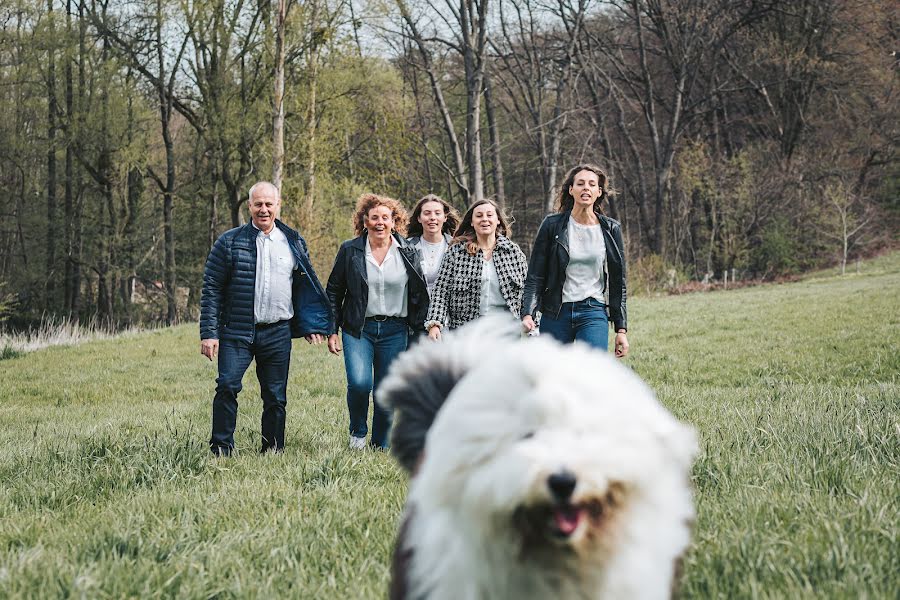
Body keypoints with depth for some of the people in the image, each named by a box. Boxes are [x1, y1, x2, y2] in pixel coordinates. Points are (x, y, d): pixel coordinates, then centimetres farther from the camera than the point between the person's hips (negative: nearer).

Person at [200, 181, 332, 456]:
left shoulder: (294, 243, 10)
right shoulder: (229, 242, 1)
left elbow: (305, 287, 17)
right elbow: (211, 289, 0)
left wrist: (311, 325, 8)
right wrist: (208, 333, -7)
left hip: (278, 333, 3)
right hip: (236, 332, -2)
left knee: (275, 397, 6)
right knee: (227, 385, -17)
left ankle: (273, 452, 17)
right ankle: (221, 449, -10)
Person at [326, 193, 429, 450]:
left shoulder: (409, 253, 4)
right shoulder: (350, 251, 1)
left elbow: (420, 295, 9)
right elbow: (333, 292, 7)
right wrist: (331, 331, 2)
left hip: (395, 331, 1)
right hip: (358, 329, -1)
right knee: (359, 383, -19)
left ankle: (381, 446, 19)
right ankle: (357, 432, 7)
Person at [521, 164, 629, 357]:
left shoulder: (610, 230, 5)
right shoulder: (552, 225, 1)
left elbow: (618, 282, 9)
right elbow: (535, 277, 1)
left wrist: (621, 329, 5)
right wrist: (528, 313, -14)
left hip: (594, 314, 0)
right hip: (555, 314, 0)